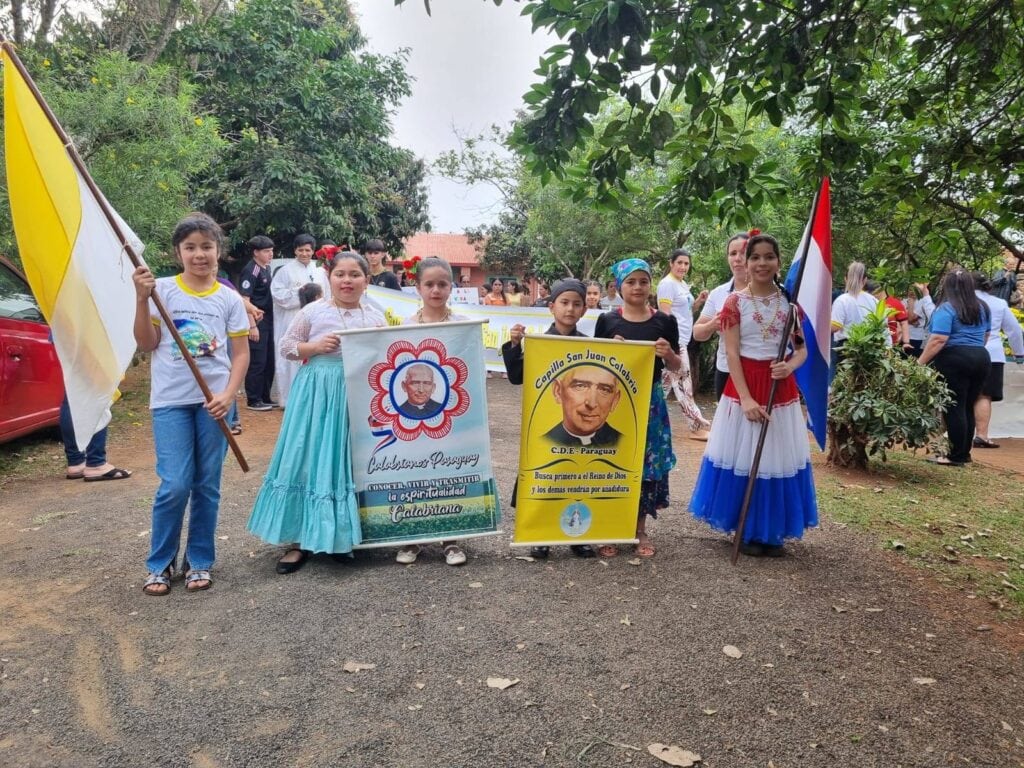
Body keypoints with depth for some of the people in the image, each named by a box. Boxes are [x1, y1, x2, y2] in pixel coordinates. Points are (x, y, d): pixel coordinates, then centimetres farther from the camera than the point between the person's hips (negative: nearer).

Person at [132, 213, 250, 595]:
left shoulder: (229, 298, 3)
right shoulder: (163, 290, 0)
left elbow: (241, 353, 3)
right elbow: (147, 344, 0)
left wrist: (228, 395, -10)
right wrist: (142, 299, -12)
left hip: (213, 401, 1)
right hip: (170, 401, -1)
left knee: (207, 486, 7)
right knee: (175, 486, -6)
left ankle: (199, 561, 22)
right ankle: (160, 563, 14)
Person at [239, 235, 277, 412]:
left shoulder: (267, 268, 11)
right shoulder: (250, 270, -14)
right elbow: (244, 300, -17)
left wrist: (270, 320, 13)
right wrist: (252, 325, -20)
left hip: (267, 320, 8)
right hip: (257, 322, -8)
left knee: (269, 361, 13)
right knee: (257, 362, -2)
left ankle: (265, 397, 24)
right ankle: (253, 400, 8)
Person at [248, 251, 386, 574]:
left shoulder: (376, 317, 7)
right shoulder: (313, 311, 0)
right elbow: (286, 345, 5)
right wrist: (313, 346, -11)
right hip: (318, 393, -2)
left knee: (350, 461, 7)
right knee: (309, 460, 0)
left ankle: (343, 536, 22)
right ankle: (300, 539, 10)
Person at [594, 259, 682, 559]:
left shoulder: (665, 321, 3)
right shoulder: (607, 321, 2)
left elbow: (676, 367, 8)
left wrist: (669, 353, -12)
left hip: (649, 402, 1)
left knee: (647, 463, 6)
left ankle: (640, 528, 22)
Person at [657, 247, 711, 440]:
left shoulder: (682, 284, 17)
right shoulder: (667, 284, -10)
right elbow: (664, 315, -16)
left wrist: (698, 302, 5)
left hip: (680, 341, 10)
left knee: (665, 382, 10)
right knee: (683, 384, -6)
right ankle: (697, 427, -2)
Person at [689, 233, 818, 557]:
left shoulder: (789, 300, 5)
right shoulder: (735, 301, -4)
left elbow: (802, 349, 7)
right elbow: (732, 354, -9)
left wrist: (790, 366, -16)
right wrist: (746, 398, -17)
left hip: (781, 386, 3)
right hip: (744, 384, -3)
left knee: (778, 457, 7)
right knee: (743, 458, 1)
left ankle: (772, 532, 21)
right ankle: (746, 532, 16)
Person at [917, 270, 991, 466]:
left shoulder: (947, 308, -10)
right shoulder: (983, 308, 14)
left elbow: (938, 340, -19)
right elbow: (985, 336, 24)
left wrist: (920, 362, -17)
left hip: (954, 360, -7)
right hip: (981, 359, 7)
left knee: (954, 408, -3)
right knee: (967, 408, 13)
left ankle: (956, 456, -1)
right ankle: (964, 453, 18)